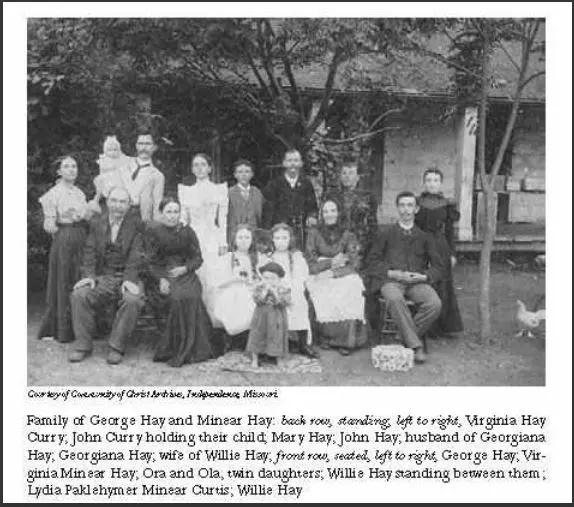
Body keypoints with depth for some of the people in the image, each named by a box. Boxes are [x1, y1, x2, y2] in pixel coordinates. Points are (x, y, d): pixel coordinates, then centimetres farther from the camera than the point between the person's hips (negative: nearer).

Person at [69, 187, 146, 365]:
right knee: (79, 295, -22)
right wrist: (88, 276, -12)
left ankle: (116, 347, -17)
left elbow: (136, 255, -6)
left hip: (127, 278, -2)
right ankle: (83, 345, -8)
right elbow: (90, 252, 5)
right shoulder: (96, 223, 11)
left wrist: (129, 279, -19)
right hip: (102, 276, 3)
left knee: (133, 300, -32)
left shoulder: (136, 224, 2)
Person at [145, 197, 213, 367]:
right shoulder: (153, 231, 7)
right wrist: (161, 279, -16)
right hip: (161, 275, -2)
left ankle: (185, 350, -21)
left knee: (192, 296, -31)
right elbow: (150, 261, 1)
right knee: (178, 298, -33)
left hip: (185, 274, 2)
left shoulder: (187, 232, 15)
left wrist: (184, 269, -9)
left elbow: (197, 258, 12)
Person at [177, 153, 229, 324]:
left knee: (211, 280, -9)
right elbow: (183, 218, 14)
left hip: (212, 238, -2)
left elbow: (223, 218, 4)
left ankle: (214, 317, -2)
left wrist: (223, 243, -3)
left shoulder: (219, 189, 8)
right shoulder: (185, 190, 14)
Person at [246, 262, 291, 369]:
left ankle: (279, 362, 24)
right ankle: (254, 360, 22)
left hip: (277, 319, -1)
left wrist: (274, 292, -27)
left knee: (278, 339, 6)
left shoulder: (283, 289, -8)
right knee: (257, 336, 7)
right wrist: (265, 290, -27)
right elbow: (257, 300, -17)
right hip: (261, 317, 1)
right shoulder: (259, 287, -5)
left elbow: (284, 303, -20)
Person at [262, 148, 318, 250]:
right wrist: (268, 232, -3)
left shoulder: (306, 184, 10)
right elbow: (268, 209, 4)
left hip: (300, 230, 1)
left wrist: (312, 216, -10)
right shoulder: (274, 184, 6)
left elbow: (312, 206, 12)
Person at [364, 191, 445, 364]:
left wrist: (423, 276, -6)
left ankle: (407, 336, -10)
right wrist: (394, 274, -9)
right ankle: (415, 345, -30)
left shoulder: (424, 237, 16)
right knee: (395, 299, -38)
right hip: (391, 281, -2)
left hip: (417, 283, 2)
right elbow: (372, 263, 6)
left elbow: (438, 267, 15)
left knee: (434, 303, -29)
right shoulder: (386, 235, 12)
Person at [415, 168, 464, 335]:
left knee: (442, 286, 4)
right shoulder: (417, 202, 3)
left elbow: (450, 231, 8)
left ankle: (442, 326, 15)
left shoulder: (447, 204, 6)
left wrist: (452, 253, 4)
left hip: (441, 248, 1)